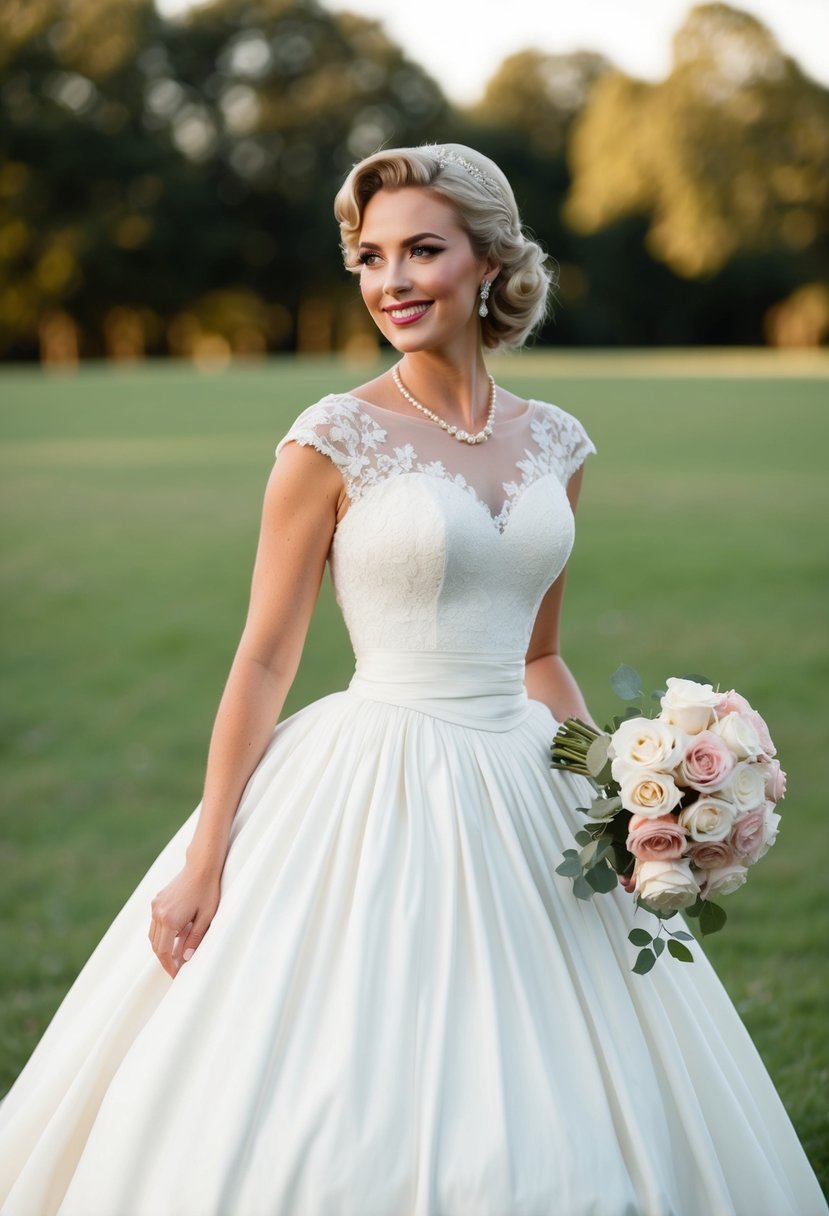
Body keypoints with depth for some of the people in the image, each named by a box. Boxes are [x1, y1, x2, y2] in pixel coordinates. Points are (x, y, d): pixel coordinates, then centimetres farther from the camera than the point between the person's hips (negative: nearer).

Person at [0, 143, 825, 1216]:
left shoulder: (553, 443, 7)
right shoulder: (336, 440, -8)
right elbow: (264, 660, -6)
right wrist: (205, 856, -9)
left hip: (521, 797, 5)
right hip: (373, 797, -5)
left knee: (540, 1124, 12)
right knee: (358, 1127, 0)